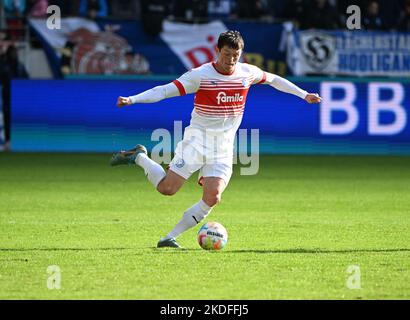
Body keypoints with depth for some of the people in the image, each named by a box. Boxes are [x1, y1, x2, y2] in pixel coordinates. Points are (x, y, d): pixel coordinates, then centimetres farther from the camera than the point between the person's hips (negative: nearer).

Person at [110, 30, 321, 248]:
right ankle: (139, 157, 16)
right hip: (196, 140, -4)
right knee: (167, 188, -12)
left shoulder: (247, 73, 2)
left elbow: (274, 80, 22)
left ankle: (170, 238, -5)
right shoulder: (200, 75, -11)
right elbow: (164, 91, -14)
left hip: (223, 147, 4)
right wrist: (131, 100, -25)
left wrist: (304, 95, 26)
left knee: (212, 198, -14)